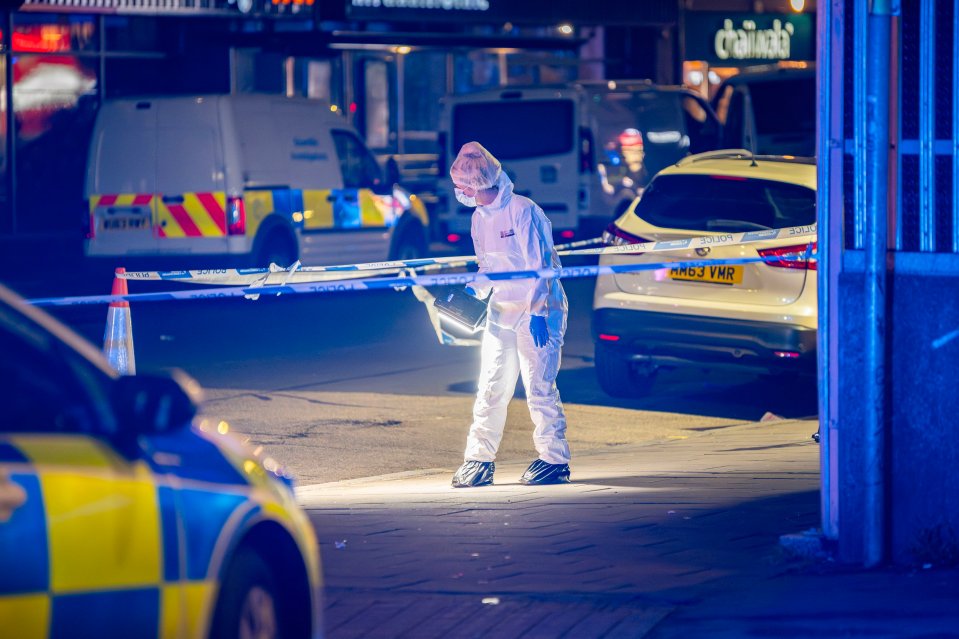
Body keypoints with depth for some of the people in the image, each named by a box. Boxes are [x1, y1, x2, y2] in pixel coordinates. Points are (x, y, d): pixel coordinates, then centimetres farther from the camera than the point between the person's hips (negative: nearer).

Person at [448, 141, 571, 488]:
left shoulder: (522, 211, -15)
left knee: (539, 385, -7)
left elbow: (540, 265, -17)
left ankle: (554, 458, 1)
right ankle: (479, 458, 10)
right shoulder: (479, 218, 9)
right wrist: (473, 290, 1)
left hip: (538, 308, -7)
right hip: (501, 311, 7)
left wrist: (537, 312, -21)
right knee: (491, 386, 5)